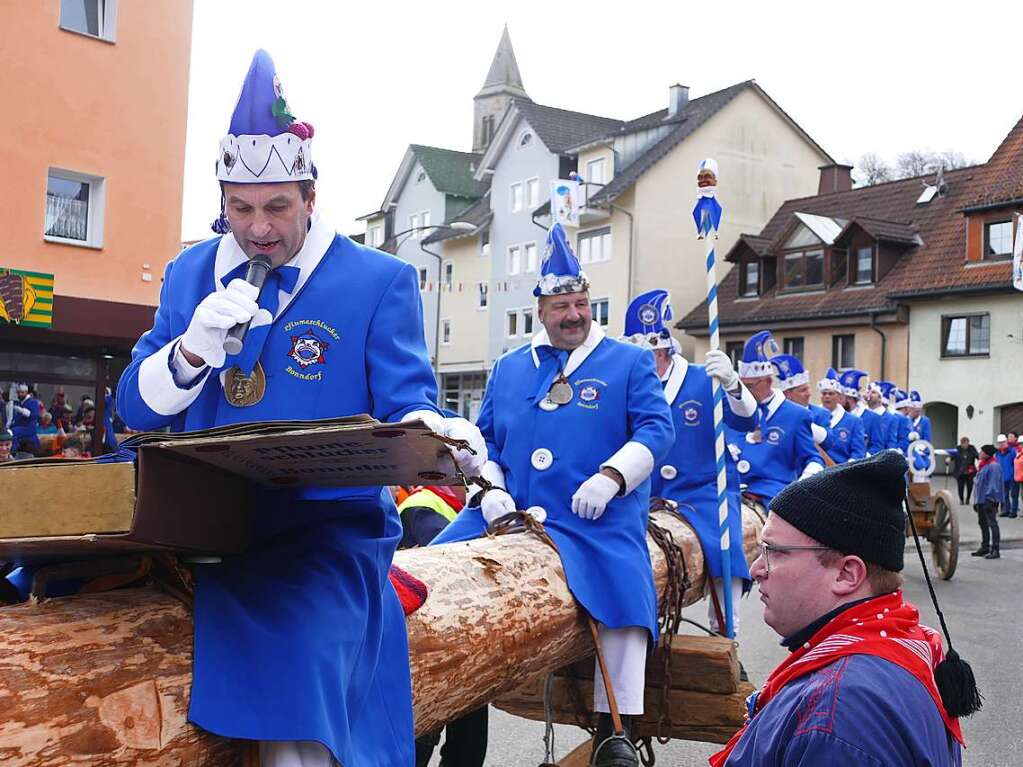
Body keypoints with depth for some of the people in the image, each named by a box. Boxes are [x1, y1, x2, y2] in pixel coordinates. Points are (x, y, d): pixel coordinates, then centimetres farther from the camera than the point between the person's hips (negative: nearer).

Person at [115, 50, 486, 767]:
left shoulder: (380, 281, 1)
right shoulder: (189, 273, 13)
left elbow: (404, 406, -4)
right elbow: (136, 407, 10)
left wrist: (436, 436, -29)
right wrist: (191, 351, -12)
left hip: (325, 527, -5)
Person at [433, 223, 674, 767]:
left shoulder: (628, 362, 7)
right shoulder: (509, 368, 18)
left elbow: (656, 429, -3)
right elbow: (484, 439, 18)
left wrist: (612, 476, -19)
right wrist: (490, 490, 0)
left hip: (597, 520, -3)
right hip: (509, 512, 3)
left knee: (623, 587, -25)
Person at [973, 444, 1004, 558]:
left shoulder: (993, 465, -15)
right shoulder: (983, 465, 14)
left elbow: (994, 484, -19)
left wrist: (990, 498, -21)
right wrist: (976, 499, 18)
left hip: (989, 500, -10)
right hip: (981, 499, 10)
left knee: (992, 523, -6)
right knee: (982, 523, 16)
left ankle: (995, 550, -3)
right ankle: (985, 547, 27)